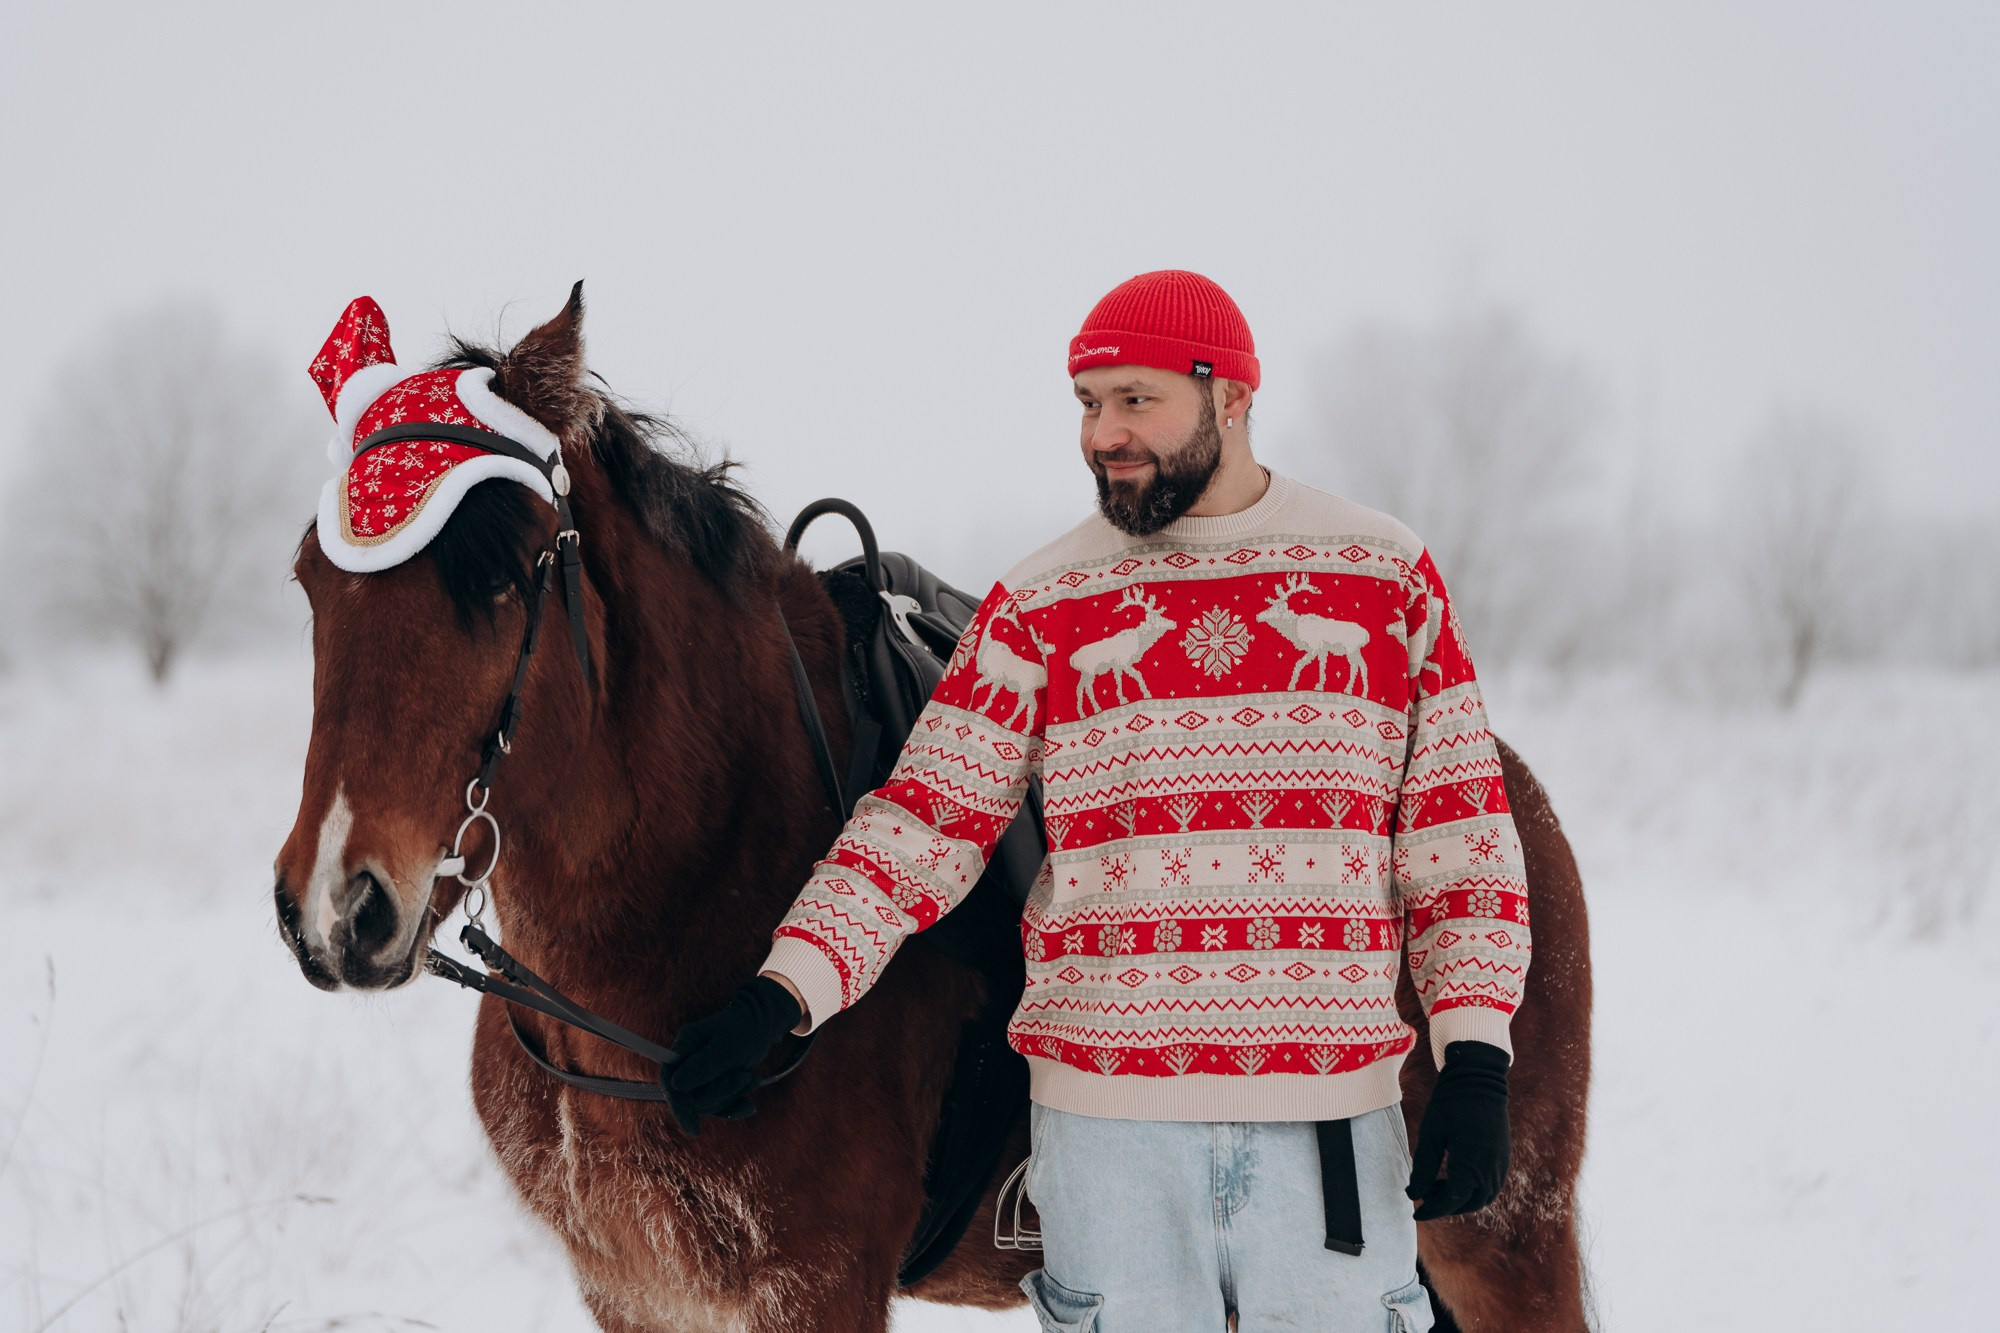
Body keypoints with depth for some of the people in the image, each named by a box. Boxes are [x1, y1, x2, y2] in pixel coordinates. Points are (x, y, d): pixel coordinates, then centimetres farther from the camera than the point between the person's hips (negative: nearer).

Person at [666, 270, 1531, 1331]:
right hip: (1105, 1117, 0)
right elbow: (924, 821, 1)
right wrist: (779, 994, -13)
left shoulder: (1389, 578, 5)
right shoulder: (1038, 608, 4)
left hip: (1334, 1116, 0)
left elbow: (1461, 832, 5)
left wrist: (1476, 1064, -3)